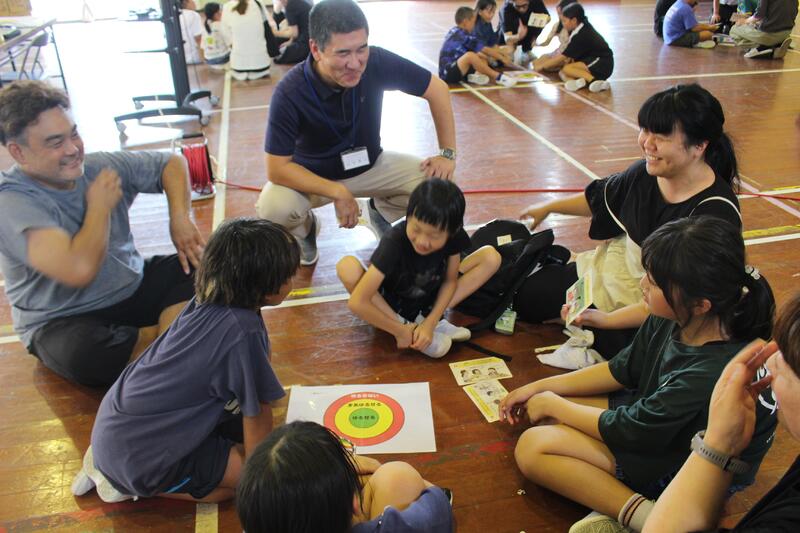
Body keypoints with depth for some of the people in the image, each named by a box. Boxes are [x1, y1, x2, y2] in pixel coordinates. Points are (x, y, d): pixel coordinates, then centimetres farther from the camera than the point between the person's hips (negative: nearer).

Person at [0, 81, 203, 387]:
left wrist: (180, 218, -8)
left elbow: (172, 163, 10)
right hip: (64, 322, -6)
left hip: (134, 290, 6)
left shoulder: (101, 167, -4)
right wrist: (100, 207, -20)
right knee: (84, 355, -39)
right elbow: (79, 270, -37)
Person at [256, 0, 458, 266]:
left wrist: (448, 153, -13)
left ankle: (378, 212, 14)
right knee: (273, 208, -33)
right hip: (311, 175, -2)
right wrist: (338, 192, -33)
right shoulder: (290, 92, -30)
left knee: (438, 183, -18)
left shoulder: (377, 62, -24)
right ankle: (305, 229, 6)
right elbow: (277, 168, -27)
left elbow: (437, 90, -11)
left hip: (370, 166, 3)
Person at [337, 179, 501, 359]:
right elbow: (357, 302, -38)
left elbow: (450, 281, -8)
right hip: (390, 302, -4)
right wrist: (401, 331, -29)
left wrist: (430, 322, -22)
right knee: (347, 267, -33)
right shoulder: (394, 241, -33)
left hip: (429, 301, 4)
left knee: (491, 257, -12)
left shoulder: (454, 236, -22)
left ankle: (425, 318, -13)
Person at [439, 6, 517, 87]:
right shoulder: (463, 35, -15)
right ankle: (499, 77, -21)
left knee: (482, 57, 16)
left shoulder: (455, 32, 12)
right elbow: (485, 50, -11)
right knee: (470, 55, -33)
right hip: (448, 74, -10)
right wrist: (502, 58, -1)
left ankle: (476, 76, -14)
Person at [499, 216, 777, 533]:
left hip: (690, 469, -8)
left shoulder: (713, 373, -38)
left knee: (532, 449, -15)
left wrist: (552, 404, -8)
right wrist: (540, 387, 0)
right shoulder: (672, 319, -16)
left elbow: (627, 432, -23)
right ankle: (619, 496, -9)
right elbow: (620, 371, 2)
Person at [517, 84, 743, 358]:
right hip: (618, 270, 6)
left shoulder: (717, 213, -30)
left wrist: (608, 319, -36)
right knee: (526, 296, 6)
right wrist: (548, 208, 26)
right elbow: (600, 198, 12)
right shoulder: (645, 173, -11)